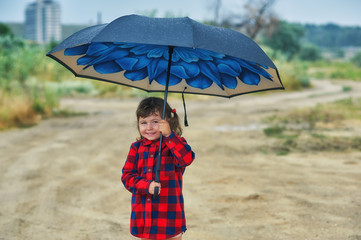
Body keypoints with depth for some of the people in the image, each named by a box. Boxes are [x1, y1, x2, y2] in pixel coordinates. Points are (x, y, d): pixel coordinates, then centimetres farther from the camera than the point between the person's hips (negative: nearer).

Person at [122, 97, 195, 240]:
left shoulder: (176, 143, -3)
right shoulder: (137, 147, 6)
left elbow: (186, 158, -24)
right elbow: (127, 176, 0)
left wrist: (169, 135, -28)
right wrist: (147, 186, -18)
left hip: (169, 212, -3)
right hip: (143, 213, 3)